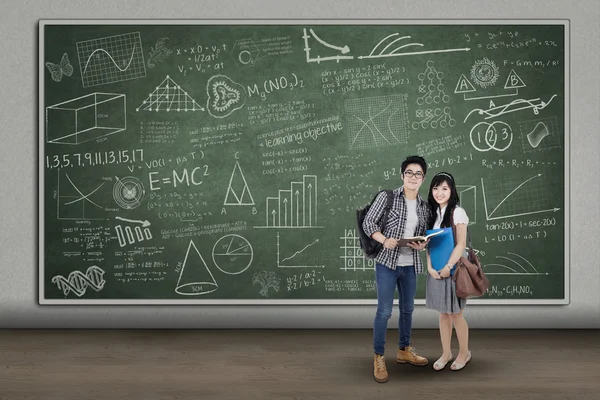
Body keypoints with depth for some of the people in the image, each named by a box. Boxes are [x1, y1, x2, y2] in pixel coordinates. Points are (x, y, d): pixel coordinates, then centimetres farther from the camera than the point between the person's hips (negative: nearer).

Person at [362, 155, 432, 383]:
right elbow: (368, 222, -9)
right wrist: (384, 240, -25)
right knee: (384, 311, -4)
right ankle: (378, 358, 8)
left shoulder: (424, 207, 8)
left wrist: (422, 244, -10)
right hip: (387, 262, -5)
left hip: (410, 265, 5)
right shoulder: (387, 197, -6)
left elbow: (425, 235, 13)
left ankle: (404, 350, 34)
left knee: (407, 309, 16)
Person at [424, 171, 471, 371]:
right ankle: (446, 353, 24)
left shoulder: (457, 212, -10)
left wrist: (448, 267, -16)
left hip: (453, 270, -5)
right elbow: (429, 244, 6)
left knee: (456, 314, 4)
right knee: (443, 314, 13)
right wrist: (430, 267, -6)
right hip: (436, 271, 5)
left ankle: (464, 353, 22)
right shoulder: (432, 213, 7)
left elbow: (461, 245, -13)